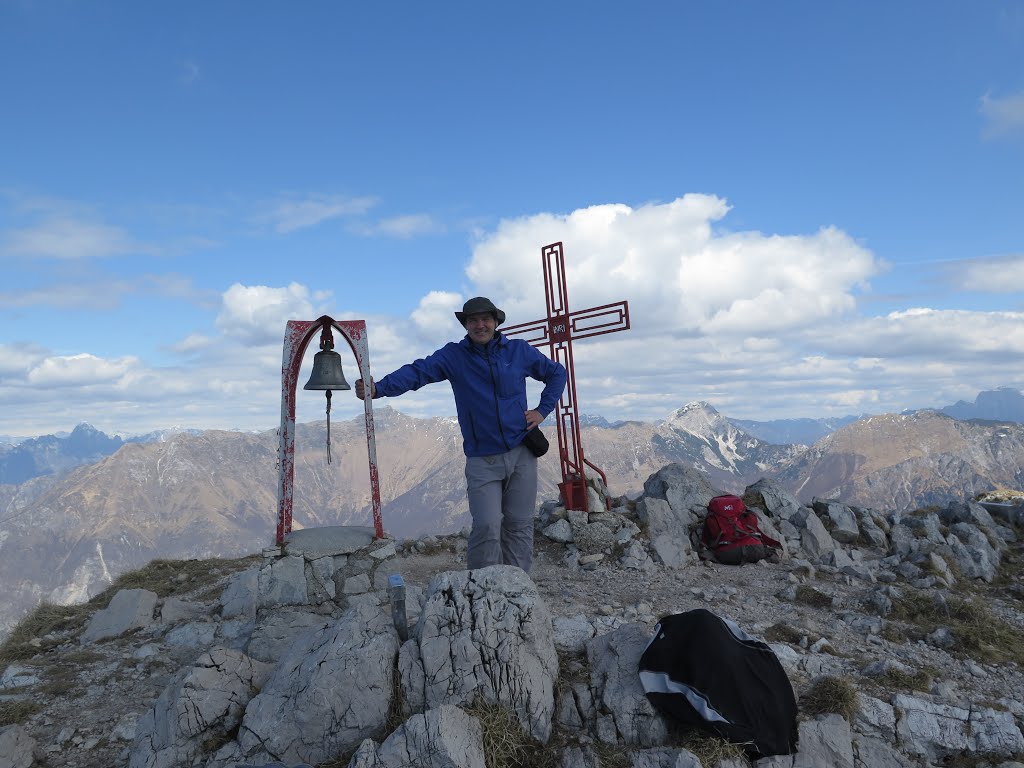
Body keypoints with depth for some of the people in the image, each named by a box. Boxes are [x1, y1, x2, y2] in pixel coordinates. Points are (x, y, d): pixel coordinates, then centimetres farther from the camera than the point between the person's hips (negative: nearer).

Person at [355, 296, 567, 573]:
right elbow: (417, 372, -14)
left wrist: (543, 410, 7)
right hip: (482, 459, -2)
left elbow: (556, 372, 19)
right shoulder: (453, 355, 1)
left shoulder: (519, 350, 6)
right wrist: (379, 388, -31)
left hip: (521, 453, 2)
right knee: (486, 527, -12)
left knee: (519, 525, 6)